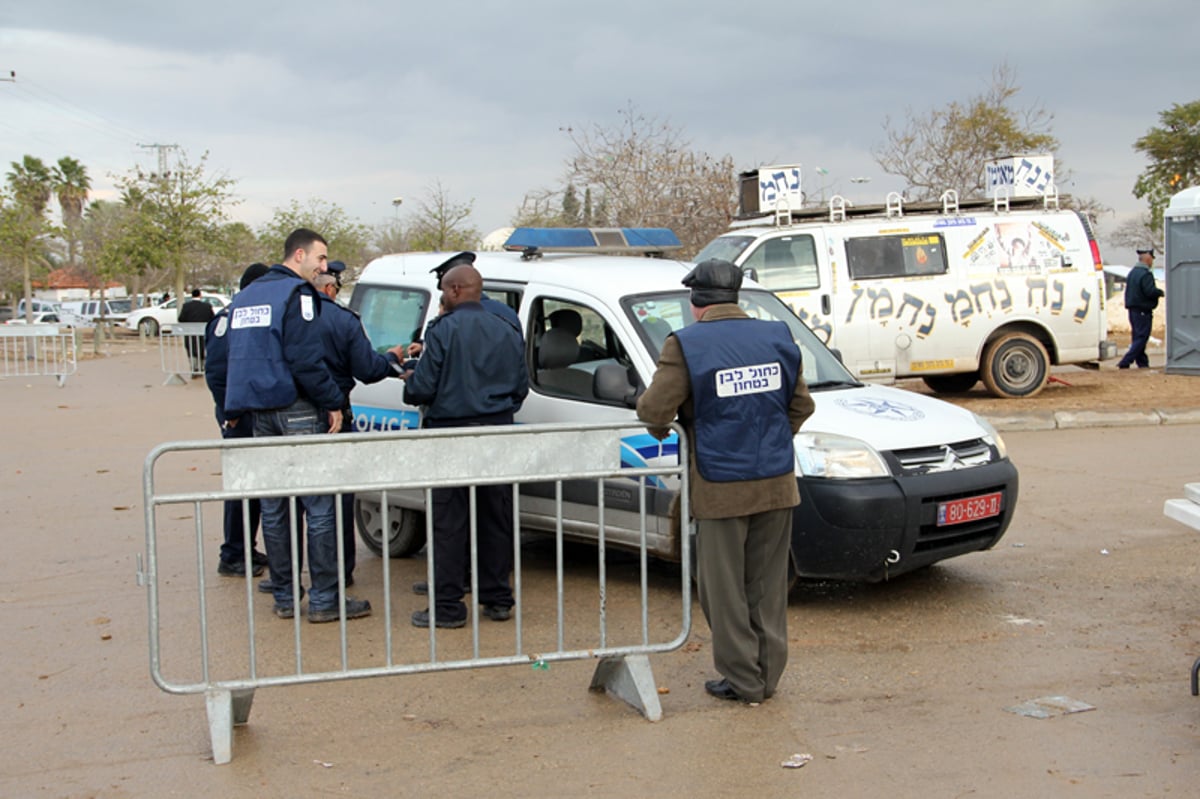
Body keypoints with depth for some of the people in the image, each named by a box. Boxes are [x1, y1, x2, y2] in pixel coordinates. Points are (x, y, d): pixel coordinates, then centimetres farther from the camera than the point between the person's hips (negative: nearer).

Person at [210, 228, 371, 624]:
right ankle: (324, 598, -3)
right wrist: (333, 403, -11)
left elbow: (230, 352, 19)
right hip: (295, 411, -8)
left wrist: (238, 407, 20)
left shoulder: (245, 297, 18)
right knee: (319, 505, -4)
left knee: (273, 508, 11)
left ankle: (284, 596, 16)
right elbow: (305, 358, -17)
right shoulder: (296, 294, -9)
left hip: (259, 412, 8)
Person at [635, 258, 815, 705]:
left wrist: (660, 429, 8)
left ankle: (743, 681, 13)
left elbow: (654, 409, -13)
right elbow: (801, 406, 11)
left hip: (721, 488, -5)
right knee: (768, 585, 15)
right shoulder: (777, 338, 6)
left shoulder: (686, 345, -10)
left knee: (725, 589, 7)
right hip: (776, 484, 5)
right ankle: (768, 675, 23)